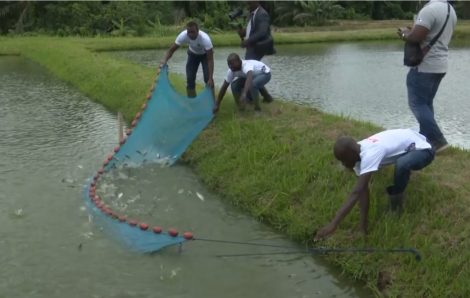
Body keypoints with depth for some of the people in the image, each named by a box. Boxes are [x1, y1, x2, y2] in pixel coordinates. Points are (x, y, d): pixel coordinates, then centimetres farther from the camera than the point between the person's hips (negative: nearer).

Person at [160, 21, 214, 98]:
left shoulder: (205, 38, -41)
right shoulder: (183, 36, -33)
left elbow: (210, 60, -38)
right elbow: (172, 49, -24)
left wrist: (210, 78, -44)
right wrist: (164, 60, -44)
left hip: (205, 54, -3)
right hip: (193, 54, 3)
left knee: (208, 78, -16)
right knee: (190, 78, -5)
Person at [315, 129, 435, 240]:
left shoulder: (369, 155, -36)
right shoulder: (359, 153, -11)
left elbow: (356, 192, -42)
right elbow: (363, 190, -11)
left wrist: (334, 224, -45)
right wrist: (363, 222, -15)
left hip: (422, 149, -9)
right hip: (406, 145, 9)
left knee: (401, 165, -38)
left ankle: (396, 207, -9)